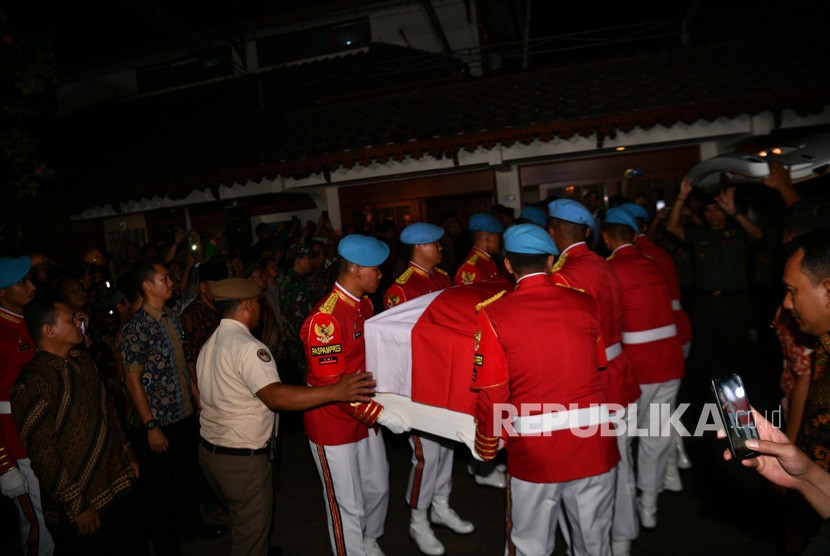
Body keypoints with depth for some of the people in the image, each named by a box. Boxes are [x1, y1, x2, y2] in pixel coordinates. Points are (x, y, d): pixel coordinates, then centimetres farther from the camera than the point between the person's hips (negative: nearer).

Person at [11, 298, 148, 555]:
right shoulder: (33, 383, -21)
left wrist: (127, 455, 15)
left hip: (118, 484, 7)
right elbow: (42, 453, -20)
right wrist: (76, 506, -16)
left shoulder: (82, 359, 4)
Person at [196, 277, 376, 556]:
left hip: (208, 449, 9)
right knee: (252, 531, 10)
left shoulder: (209, 344, 8)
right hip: (242, 458, -9)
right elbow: (274, 396, -36)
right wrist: (335, 392, -43)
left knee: (240, 519, 29)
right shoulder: (247, 346, -23)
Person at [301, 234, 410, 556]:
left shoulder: (364, 303, 1)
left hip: (366, 417, 8)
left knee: (378, 488, 24)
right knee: (348, 505, 10)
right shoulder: (325, 318, -27)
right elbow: (332, 387, -27)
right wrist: (382, 415, -26)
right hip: (334, 424, -8)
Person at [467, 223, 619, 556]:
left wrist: (486, 448, 8)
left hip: (533, 452, -2)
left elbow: (492, 394, -8)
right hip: (594, 443, 3)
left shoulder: (493, 314, -10)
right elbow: (600, 365, 8)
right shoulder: (585, 303, -2)